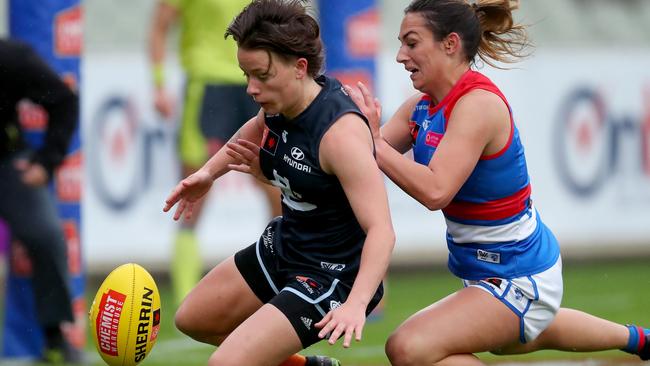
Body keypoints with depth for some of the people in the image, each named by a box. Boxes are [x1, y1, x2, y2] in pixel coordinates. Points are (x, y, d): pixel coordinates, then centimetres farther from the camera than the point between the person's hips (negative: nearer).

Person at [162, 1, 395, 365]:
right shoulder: (280, 105, -6)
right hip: (284, 245, 9)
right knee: (193, 319, 24)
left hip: (329, 277, -9)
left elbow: (381, 230, -37)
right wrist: (209, 172, 13)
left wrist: (356, 303, -50)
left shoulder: (341, 133, -31)